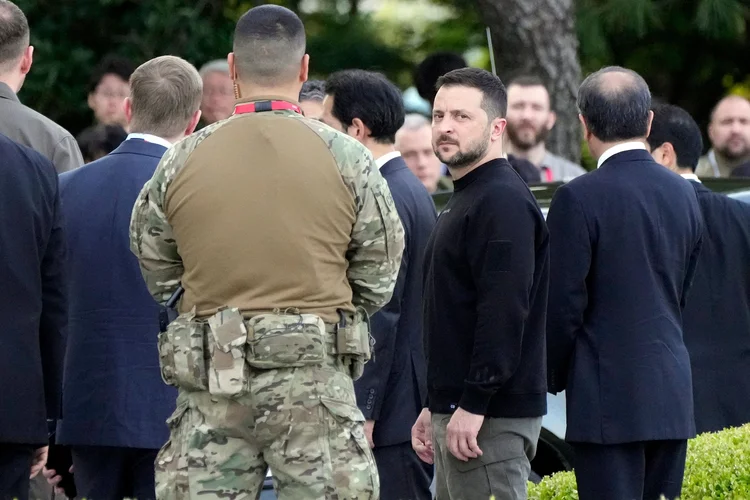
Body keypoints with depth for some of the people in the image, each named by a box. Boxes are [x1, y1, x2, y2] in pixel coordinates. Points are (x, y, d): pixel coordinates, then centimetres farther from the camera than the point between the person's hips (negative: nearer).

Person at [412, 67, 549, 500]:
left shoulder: (503, 201, -13)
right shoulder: (465, 199, 20)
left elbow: (503, 313, -22)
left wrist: (472, 406, -24)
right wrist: (434, 407, 22)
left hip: (492, 416, -10)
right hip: (455, 410, 10)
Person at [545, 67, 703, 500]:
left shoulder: (579, 199, -12)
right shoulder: (683, 194, 8)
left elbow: (564, 305, -10)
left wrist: (554, 378, 5)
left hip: (609, 397, -6)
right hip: (672, 394, 6)